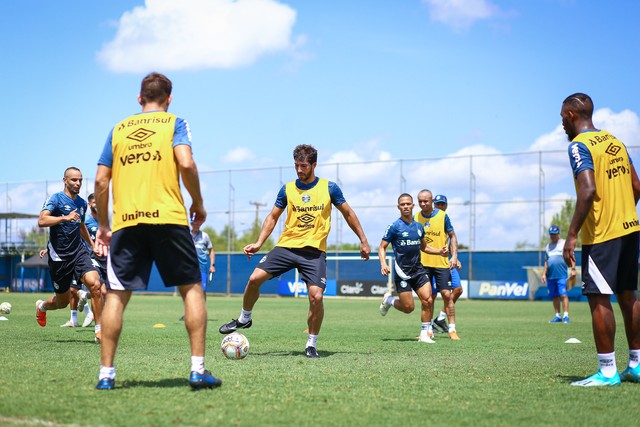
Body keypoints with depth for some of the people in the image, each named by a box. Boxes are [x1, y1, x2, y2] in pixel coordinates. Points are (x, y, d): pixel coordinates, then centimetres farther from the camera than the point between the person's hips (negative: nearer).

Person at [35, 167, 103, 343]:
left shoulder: (82, 203, 12)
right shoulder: (56, 198, -7)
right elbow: (42, 221, -24)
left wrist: (92, 244, 26)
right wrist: (65, 217, -35)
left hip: (79, 251, 4)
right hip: (59, 256, -4)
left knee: (94, 283, -23)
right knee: (63, 302, 7)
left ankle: (99, 330, -17)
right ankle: (42, 306, 44)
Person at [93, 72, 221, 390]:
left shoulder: (118, 129, 16)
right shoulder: (174, 123, 8)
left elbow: (101, 179, 11)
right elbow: (186, 164, -9)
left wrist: (102, 225, 19)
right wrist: (198, 203, 4)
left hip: (125, 221, 2)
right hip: (168, 218, -2)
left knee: (116, 294, 5)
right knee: (191, 288, 8)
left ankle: (106, 373, 3)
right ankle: (198, 369, 2)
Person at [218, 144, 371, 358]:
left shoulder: (329, 188, 1)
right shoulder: (287, 189, 6)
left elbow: (348, 213, 11)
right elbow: (273, 216, 13)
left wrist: (363, 240, 10)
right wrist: (259, 242, 1)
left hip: (315, 251, -2)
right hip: (286, 245, 2)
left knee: (316, 296, -17)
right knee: (255, 278, -12)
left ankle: (311, 345, 3)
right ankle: (244, 319, 15)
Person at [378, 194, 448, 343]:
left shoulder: (419, 226, 11)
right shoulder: (394, 227, -6)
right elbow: (382, 247, -3)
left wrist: (439, 252, 10)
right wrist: (383, 264, -20)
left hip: (418, 269, 5)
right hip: (402, 272, -5)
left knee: (427, 300, -13)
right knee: (408, 307, -7)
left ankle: (424, 334, 0)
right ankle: (388, 300, 25)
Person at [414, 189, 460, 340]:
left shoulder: (442, 216, -2)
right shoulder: (415, 218, 4)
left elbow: (452, 236, 5)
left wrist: (454, 256, -5)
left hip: (441, 262, -2)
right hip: (422, 264, 2)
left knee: (447, 294, -6)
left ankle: (452, 329, 3)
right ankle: (429, 329, 13)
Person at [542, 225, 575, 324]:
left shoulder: (564, 243, 5)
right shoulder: (548, 246, 20)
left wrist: (573, 269, -12)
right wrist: (544, 274, 14)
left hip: (561, 275, -5)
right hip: (550, 276, 5)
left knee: (563, 295, -13)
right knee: (554, 296, 7)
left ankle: (566, 316, -15)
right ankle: (558, 316, 14)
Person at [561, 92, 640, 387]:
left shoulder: (579, 146, -11)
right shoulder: (615, 142, 14)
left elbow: (588, 190, -23)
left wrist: (571, 235, -21)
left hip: (601, 234, -9)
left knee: (598, 299, -5)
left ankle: (607, 372, -5)